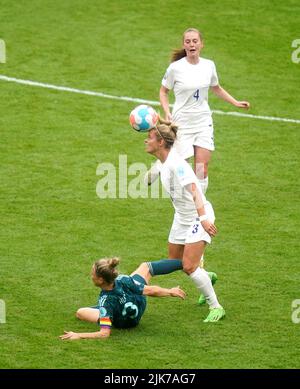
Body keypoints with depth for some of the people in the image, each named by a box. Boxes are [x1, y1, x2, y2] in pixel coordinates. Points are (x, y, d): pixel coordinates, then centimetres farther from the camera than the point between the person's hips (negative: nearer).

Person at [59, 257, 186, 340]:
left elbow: (105, 333, -49)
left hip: (123, 323, -3)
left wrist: (78, 335, -53)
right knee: (145, 266, 24)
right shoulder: (123, 281, -38)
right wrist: (170, 292, -5)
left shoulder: (106, 302, -47)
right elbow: (150, 290, -24)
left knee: (80, 312, 10)